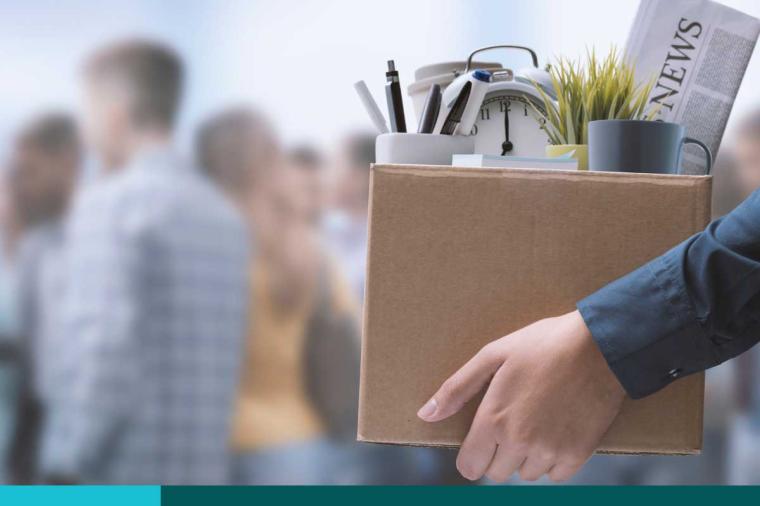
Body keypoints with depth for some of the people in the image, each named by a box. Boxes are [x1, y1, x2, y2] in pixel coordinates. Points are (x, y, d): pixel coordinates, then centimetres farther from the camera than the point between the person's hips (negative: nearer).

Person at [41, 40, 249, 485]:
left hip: (116, 481, -6)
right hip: (202, 482, 7)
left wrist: (65, 469, -12)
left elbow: (105, 352, -18)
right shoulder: (226, 216, 13)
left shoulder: (109, 203, -9)